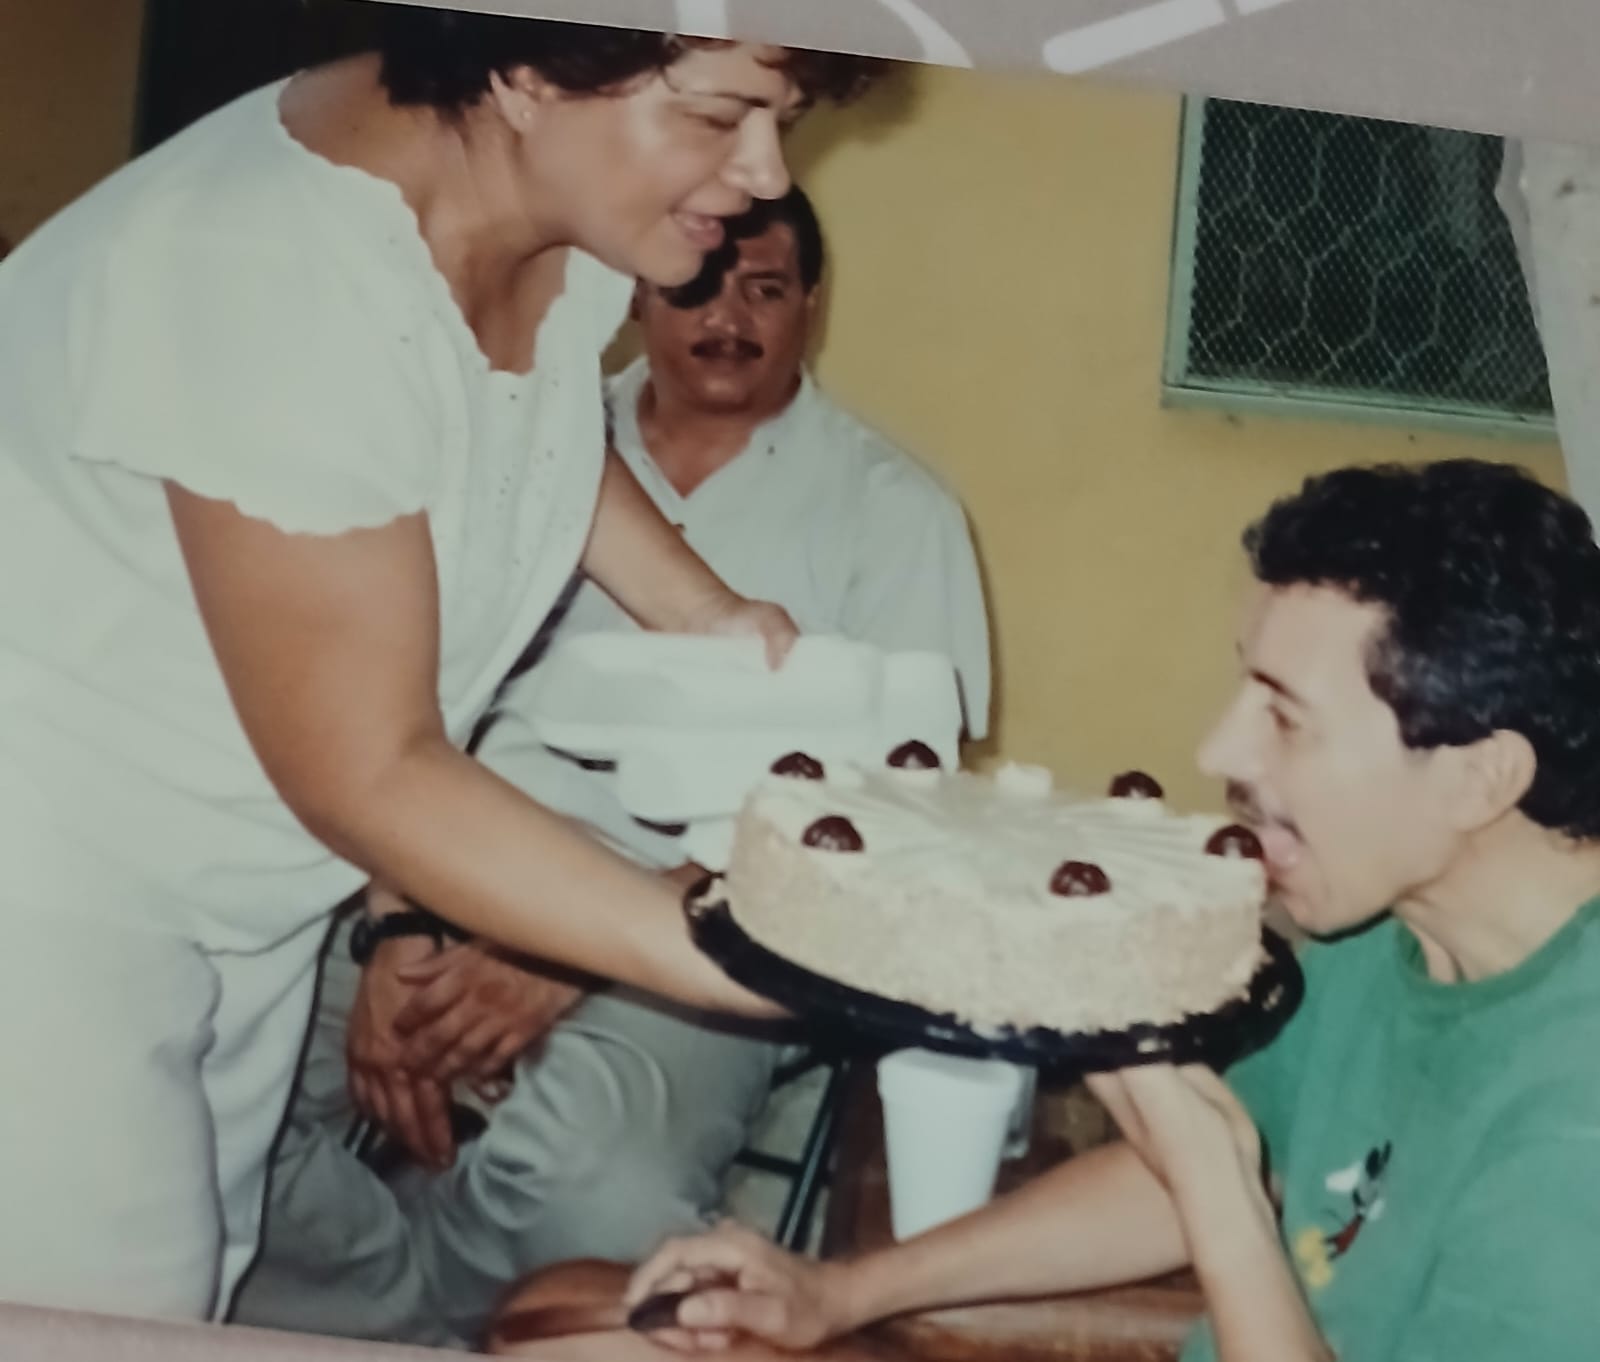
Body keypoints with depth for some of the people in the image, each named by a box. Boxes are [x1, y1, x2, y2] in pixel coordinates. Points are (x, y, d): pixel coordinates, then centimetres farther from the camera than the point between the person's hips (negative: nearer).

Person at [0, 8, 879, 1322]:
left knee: (207, 1292, 16)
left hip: (254, 861, 8)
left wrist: (701, 614, 1)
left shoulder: (576, 214, -9)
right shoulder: (284, 279, -33)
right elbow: (370, 776, -29)